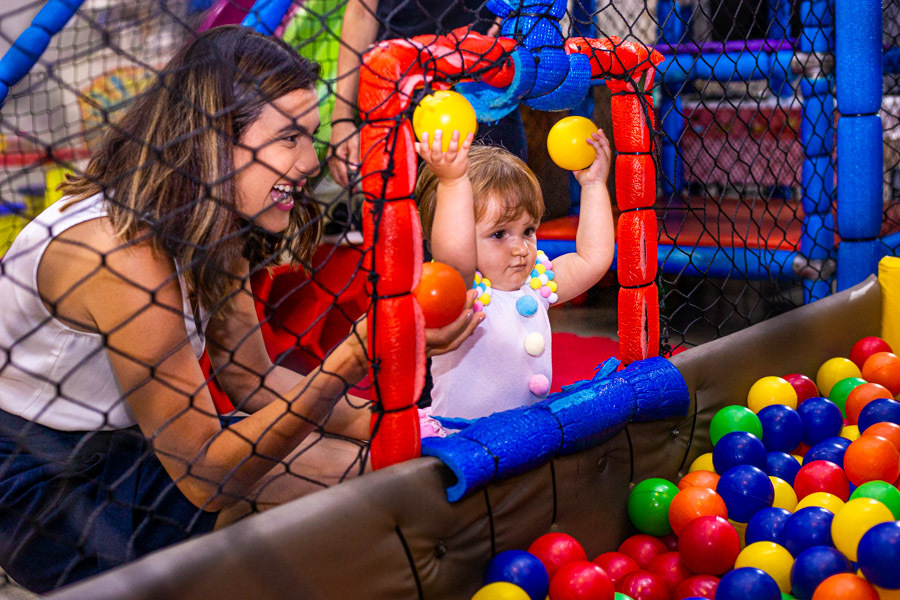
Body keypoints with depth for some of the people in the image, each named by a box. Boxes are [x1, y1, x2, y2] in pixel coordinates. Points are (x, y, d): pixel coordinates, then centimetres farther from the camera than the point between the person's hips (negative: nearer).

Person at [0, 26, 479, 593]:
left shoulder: (211, 224, -3)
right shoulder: (120, 253, -31)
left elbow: (252, 381, 4)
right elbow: (204, 478, -28)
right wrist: (355, 356, -34)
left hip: (125, 450, 8)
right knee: (350, 480, -16)